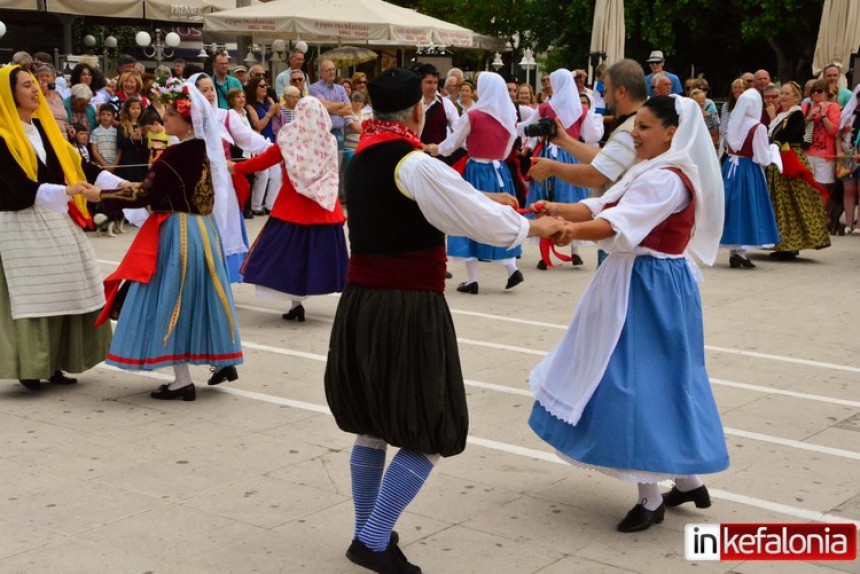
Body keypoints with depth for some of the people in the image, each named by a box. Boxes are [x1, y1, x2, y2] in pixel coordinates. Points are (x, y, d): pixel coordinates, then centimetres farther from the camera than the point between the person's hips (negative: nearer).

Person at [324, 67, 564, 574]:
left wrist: (490, 205, 24)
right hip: (409, 309, -8)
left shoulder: (363, 160, 9)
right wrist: (537, 227, 5)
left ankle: (368, 533, 29)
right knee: (431, 435, 4)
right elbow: (485, 222, -14)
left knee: (374, 424, 19)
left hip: (362, 303, 8)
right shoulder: (417, 166, -16)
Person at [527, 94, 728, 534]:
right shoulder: (651, 172, 15)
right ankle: (687, 480, 27)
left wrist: (571, 230, -43)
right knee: (661, 380, 15)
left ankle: (650, 500, 2)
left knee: (640, 382, -7)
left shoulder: (667, 179, -17)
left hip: (650, 290, -10)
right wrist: (557, 210, -12)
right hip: (641, 285, 10)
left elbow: (620, 224, -31)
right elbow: (599, 207, 5)